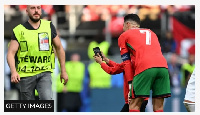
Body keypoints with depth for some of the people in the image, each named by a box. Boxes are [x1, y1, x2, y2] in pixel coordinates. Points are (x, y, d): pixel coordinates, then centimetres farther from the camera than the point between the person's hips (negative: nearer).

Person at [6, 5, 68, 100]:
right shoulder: (19, 30, -3)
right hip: (26, 74, -1)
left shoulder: (49, 27, 5)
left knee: (47, 99, -22)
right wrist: (13, 71, -27)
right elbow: (11, 53, -9)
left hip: (44, 73, 1)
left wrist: (63, 71, 14)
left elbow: (59, 48, 15)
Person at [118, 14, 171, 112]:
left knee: (134, 106, -1)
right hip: (163, 66, 5)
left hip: (145, 67, -5)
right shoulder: (151, 33, 34)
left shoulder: (124, 36, 21)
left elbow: (126, 62, 16)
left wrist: (130, 82, 17)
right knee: (158, 107, 8)